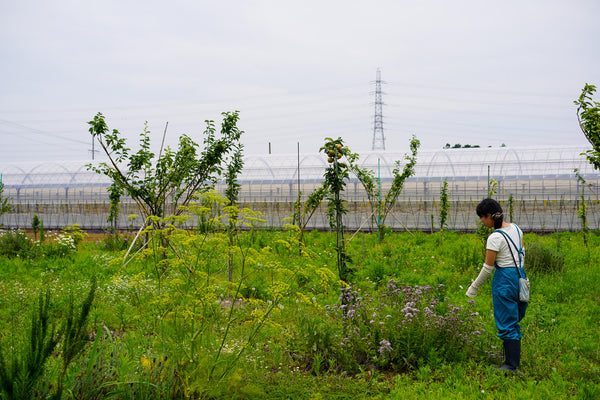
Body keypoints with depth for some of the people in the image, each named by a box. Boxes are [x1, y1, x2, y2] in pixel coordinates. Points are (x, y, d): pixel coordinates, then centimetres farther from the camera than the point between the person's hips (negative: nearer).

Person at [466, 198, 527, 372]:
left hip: (504, 279, -8)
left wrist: (474, 287, -3)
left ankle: (511, 365, 4)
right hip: (519, 274, 8)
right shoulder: (515, 229, 4)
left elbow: (488, 267, -15)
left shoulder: (495, 238, -19)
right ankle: (515, 359, 24)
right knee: (514, 320, 17)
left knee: (506, 323, 0)